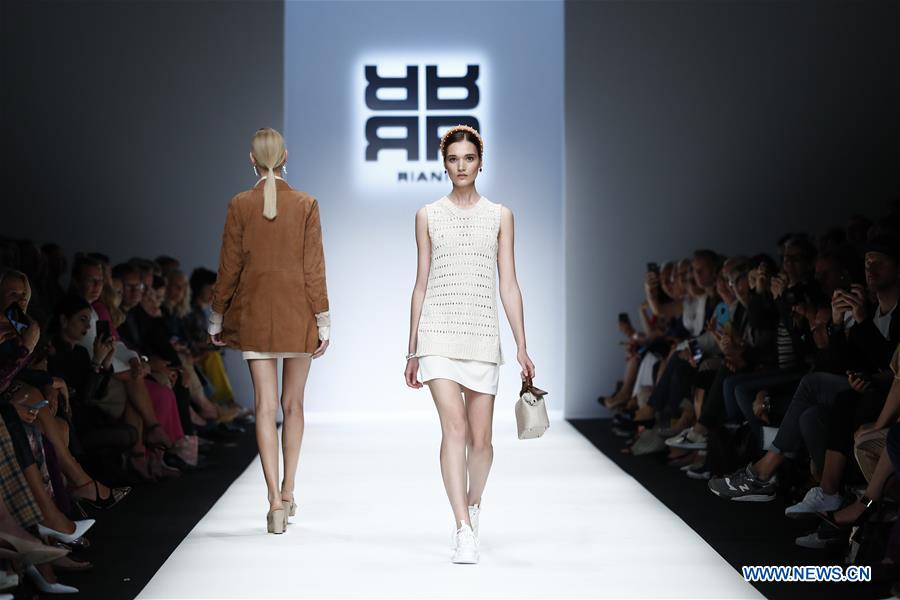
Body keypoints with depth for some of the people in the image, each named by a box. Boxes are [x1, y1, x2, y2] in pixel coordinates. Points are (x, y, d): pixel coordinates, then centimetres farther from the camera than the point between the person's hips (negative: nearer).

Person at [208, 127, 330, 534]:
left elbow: (229, 268, -1)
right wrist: (323, 322, 0)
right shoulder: (306, 205, -4)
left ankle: (275, 501, -7)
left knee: (265, 406, 0)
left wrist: (216, 319, 10)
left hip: (254, 314, 0)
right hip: (298, 316, 0)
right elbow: (314, 267, -5)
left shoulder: (239, 206, -3)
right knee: (293, 404, 14)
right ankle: (287, 492, 19)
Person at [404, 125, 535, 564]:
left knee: (480, 439, 5)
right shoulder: (428, 216, 8)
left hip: (482, 334, 1)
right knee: (454, 427, -15)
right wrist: (412, 349, 9)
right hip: (438, 332, -1)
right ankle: (464, 531, -14)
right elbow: (421, 284, 10)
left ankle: (473, 505, 34)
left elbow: (508, 285, 6)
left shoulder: (499, 216, 8)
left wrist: (522, 347, 0)